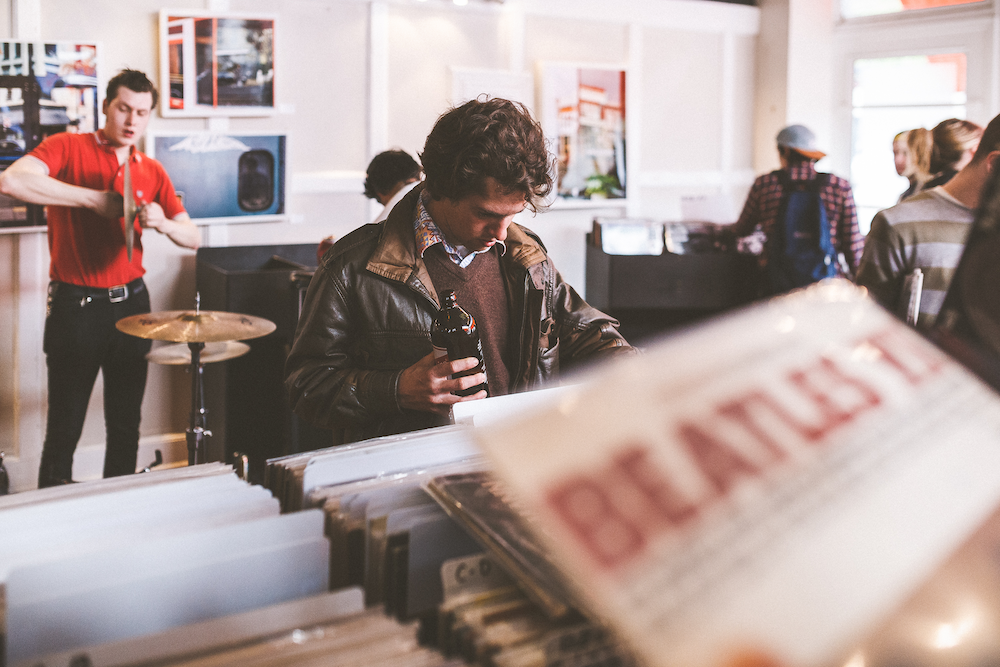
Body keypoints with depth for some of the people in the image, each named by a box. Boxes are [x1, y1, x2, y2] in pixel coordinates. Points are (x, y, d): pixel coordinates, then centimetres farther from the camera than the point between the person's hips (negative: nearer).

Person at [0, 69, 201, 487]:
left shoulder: (152, 172, 11)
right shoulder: (68, 148, -3)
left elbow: (193, 237, 9)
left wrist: (163, 223, -14)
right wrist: (94, 198, -21)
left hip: (131, 303, 5)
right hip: (75, 306, -4)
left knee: (126, 426, 12)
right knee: (64, 429, 1)